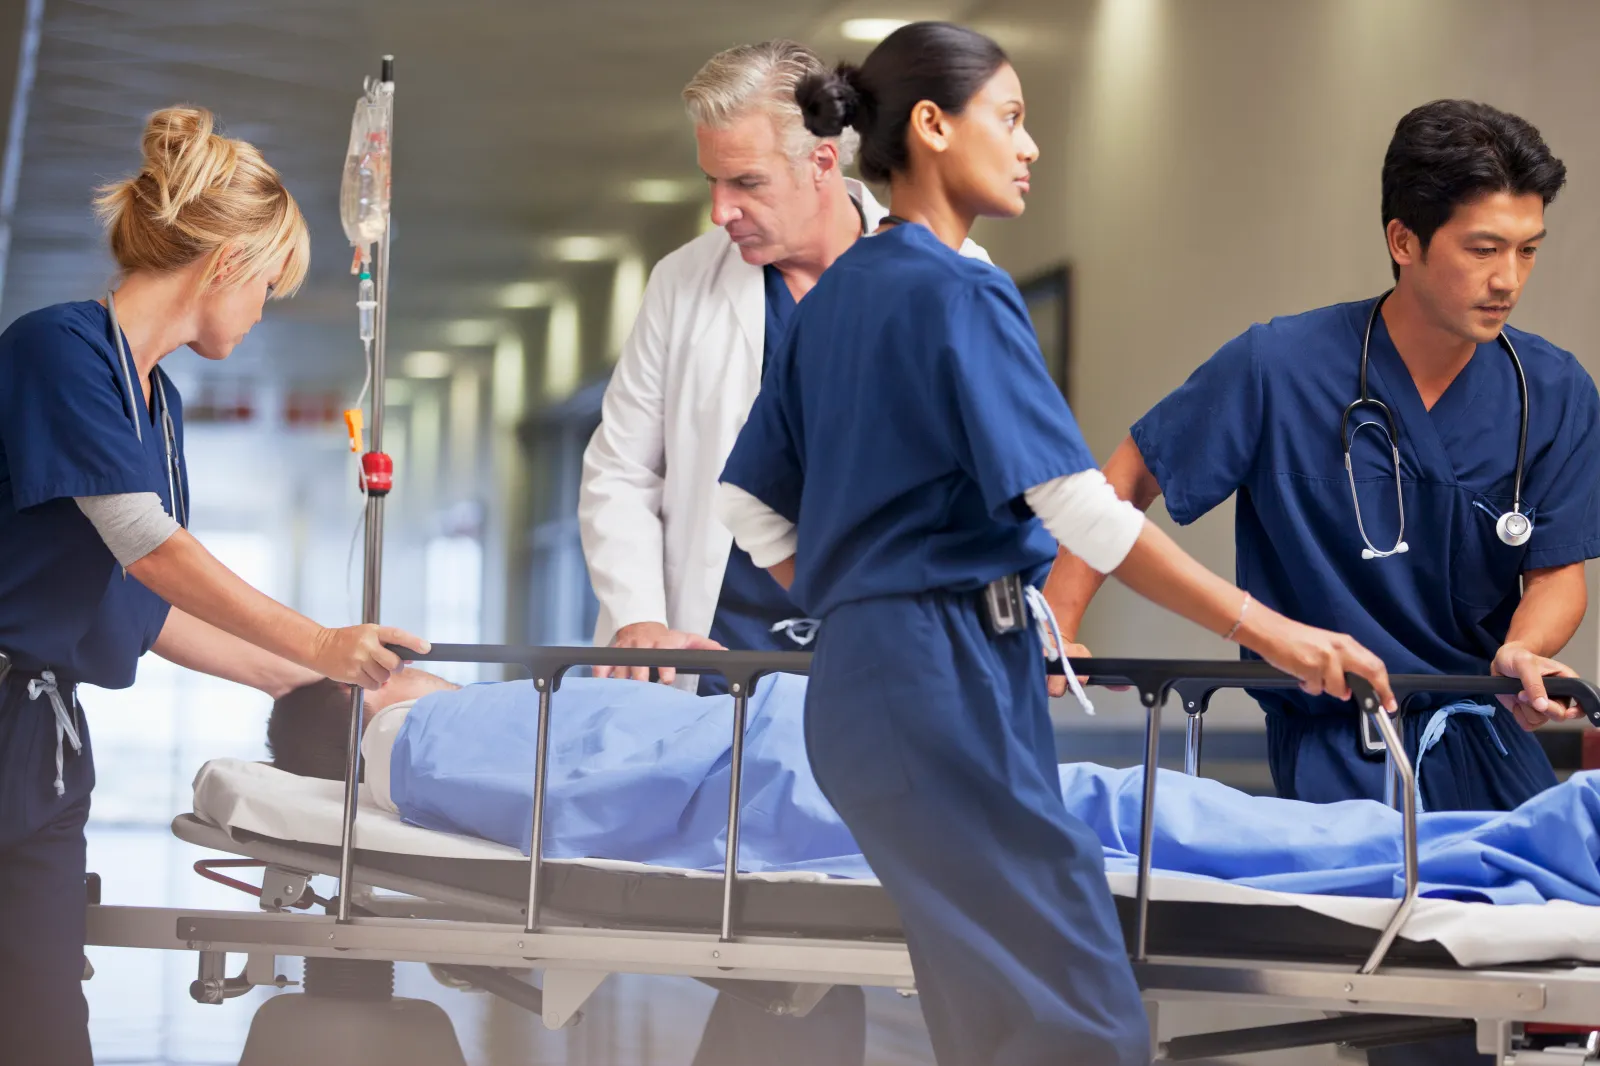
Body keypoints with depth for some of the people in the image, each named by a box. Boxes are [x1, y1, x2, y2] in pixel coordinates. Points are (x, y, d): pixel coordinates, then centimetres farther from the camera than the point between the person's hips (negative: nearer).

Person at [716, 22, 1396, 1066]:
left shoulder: (835, 297, 15)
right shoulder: (960, 294, -11)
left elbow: (750, 502, 21)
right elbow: (1075, 503, -18)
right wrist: (1267, 630, -17)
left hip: (858, 678, 10)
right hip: (950, 676, -9)